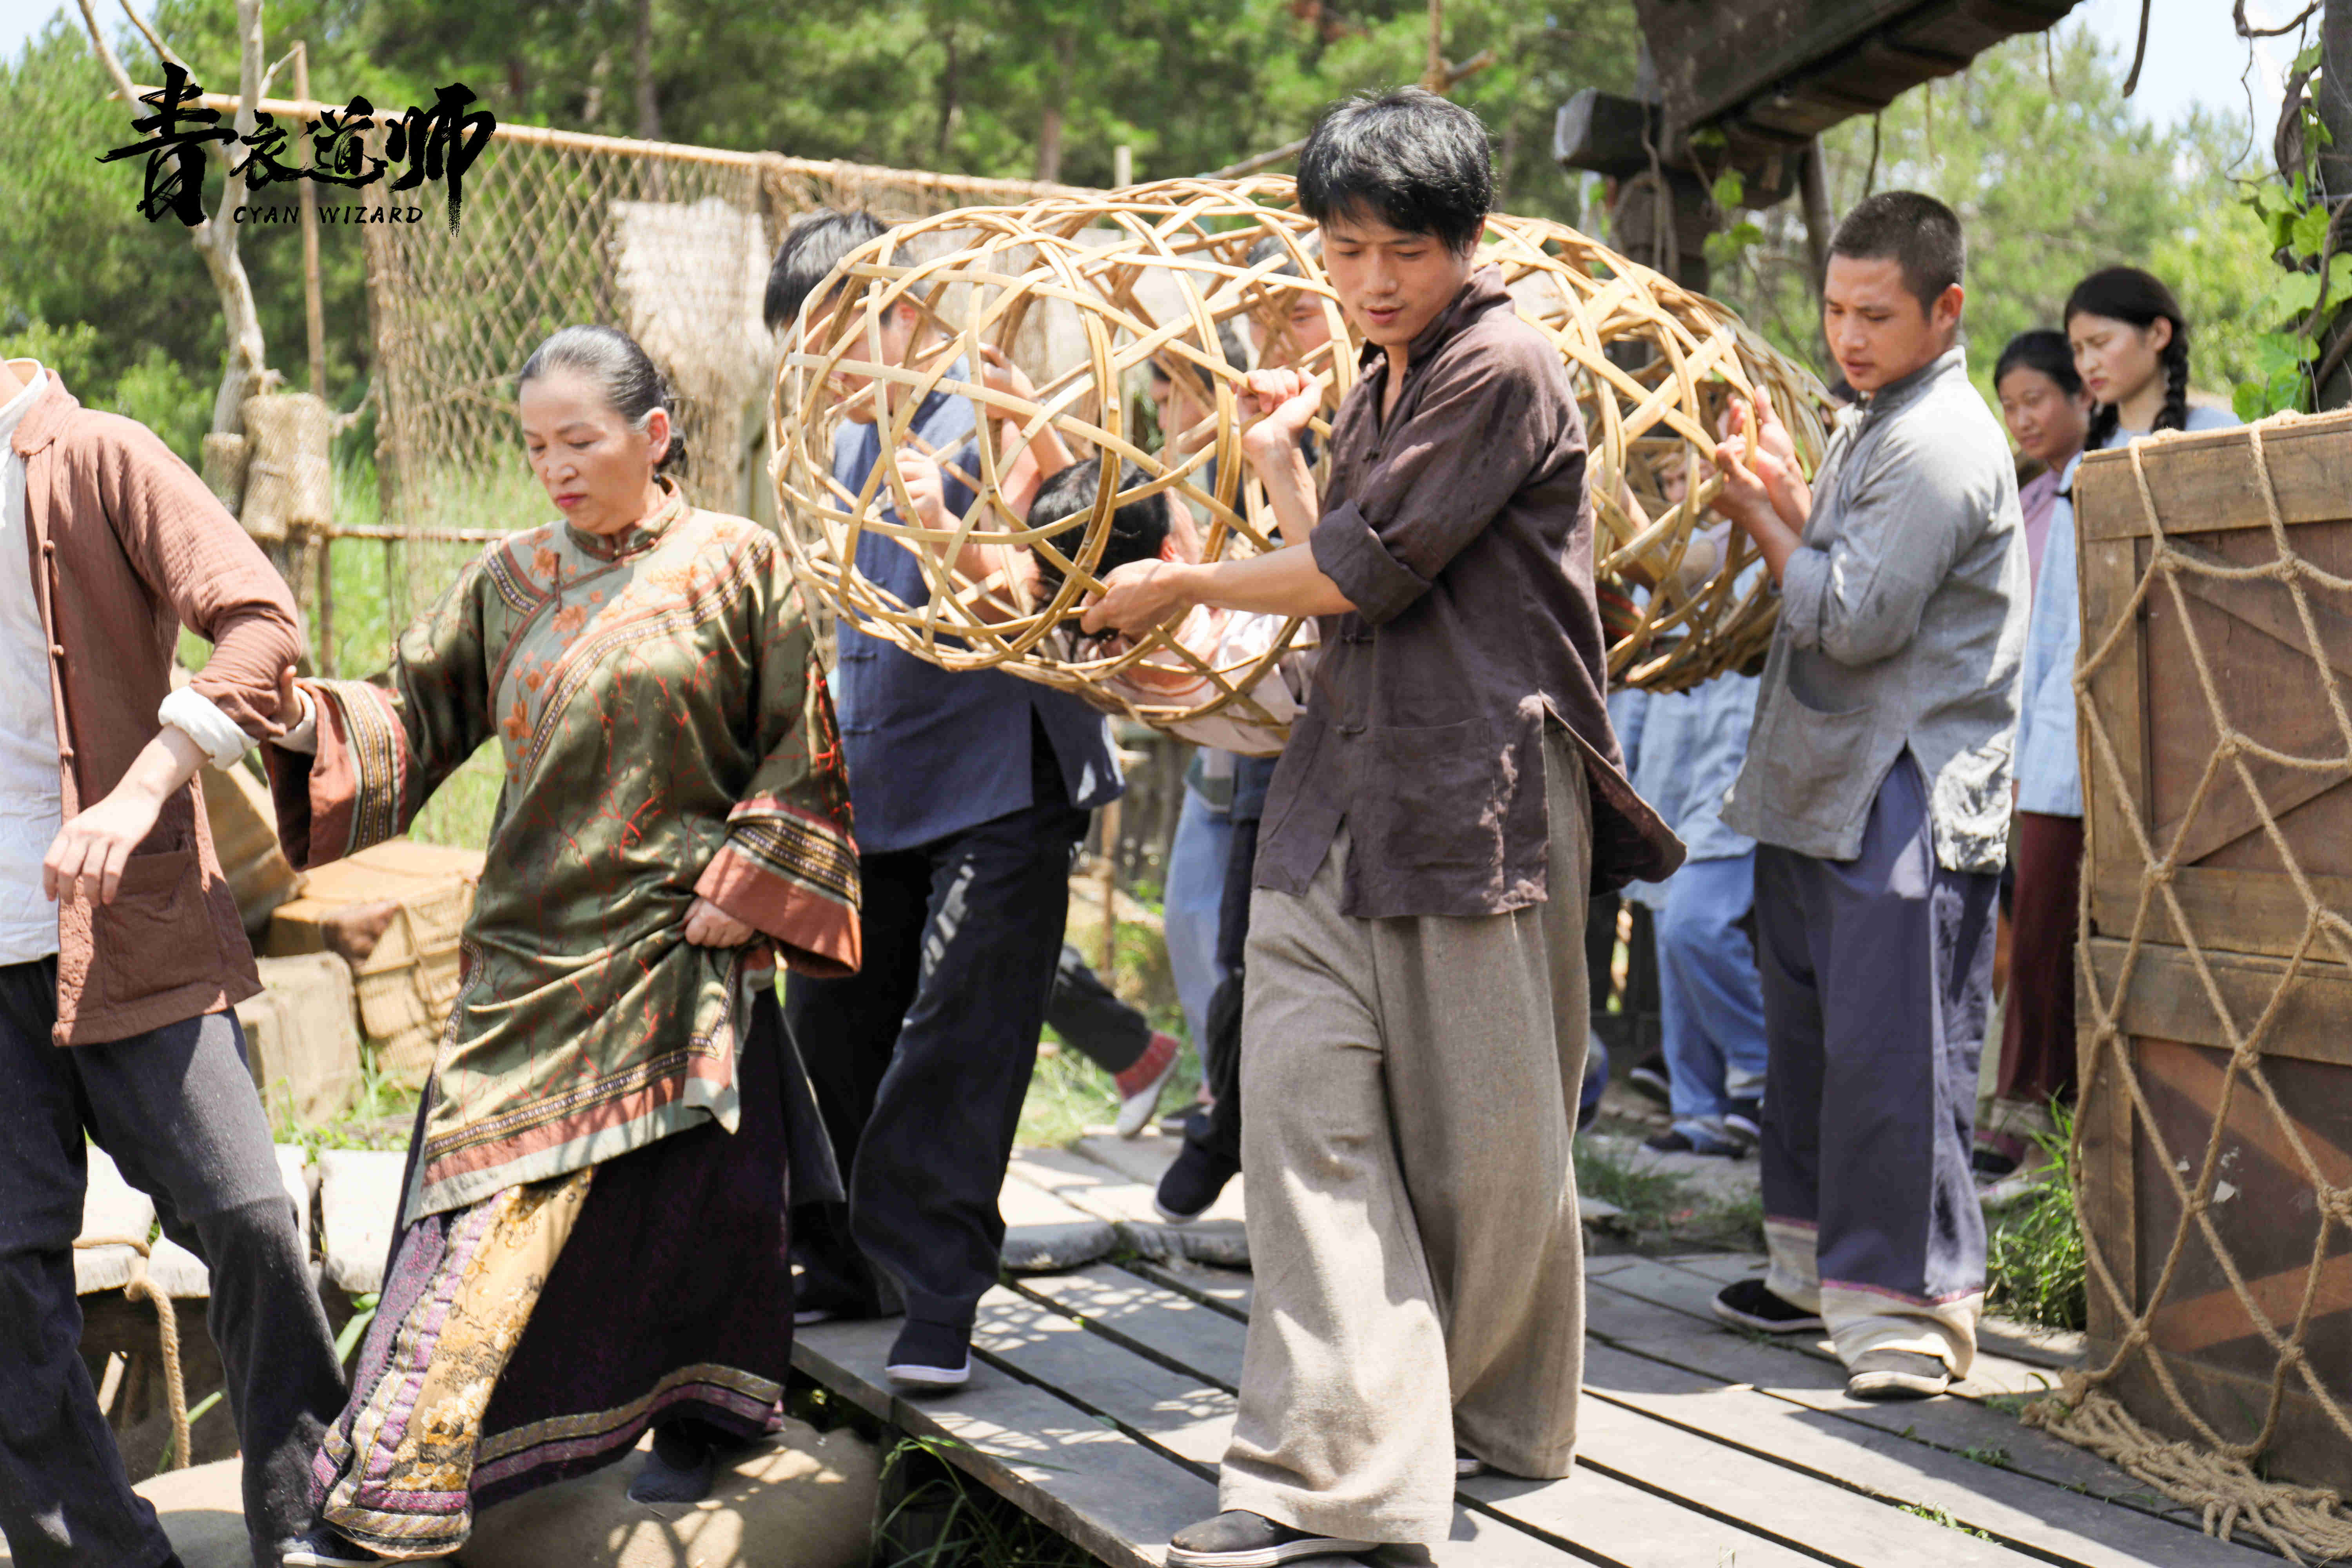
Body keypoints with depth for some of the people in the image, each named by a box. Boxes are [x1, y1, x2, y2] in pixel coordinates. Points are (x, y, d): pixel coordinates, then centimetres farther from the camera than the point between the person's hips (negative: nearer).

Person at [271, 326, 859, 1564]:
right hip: (534, 947, 2)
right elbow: (414, 717, 8)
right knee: (488, 1212, -2)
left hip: (679, 945, -2)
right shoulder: (510, 582, 8)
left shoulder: (737, 567, -1)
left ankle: (695, 1417, 29)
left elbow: (801, 756, 0)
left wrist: (743, 886, -8)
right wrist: (306, 718, -11)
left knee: (688, 1193, 5)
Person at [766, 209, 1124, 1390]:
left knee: (953, 1047, -10)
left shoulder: (993, 418, -11)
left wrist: (951, 539, -34)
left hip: (997, 792, -8)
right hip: (870, 793, 8)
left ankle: (937, 1298, -3)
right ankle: (842, 1264, 28)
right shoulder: (851, 443, 12)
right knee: (830, 1028, 13)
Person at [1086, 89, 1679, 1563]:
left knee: (1483, 1134, 3)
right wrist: (1277, 458, 14)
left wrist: (1179, 587, 0)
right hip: (1343, 785, 8)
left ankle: (1493, 1418, 23)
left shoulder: (1503, 365, -8)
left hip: (1483, 787, -7)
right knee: (1306, 1103, -4)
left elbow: (1372, 571, -11)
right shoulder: (1379, 393, 20)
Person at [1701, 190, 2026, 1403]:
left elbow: (1856, 618, -19)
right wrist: (1785, 492, 5)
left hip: (1905, 808, -10)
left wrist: (1760, 512, -8)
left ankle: (1910, 1300, -1)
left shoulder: (1941, 443, -15)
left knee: (1890, 1048, -9)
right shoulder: (1870, 427, 17)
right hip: (1820, 788, 10)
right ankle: (1819, 1269, 27)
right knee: (1811, 1035, 16)